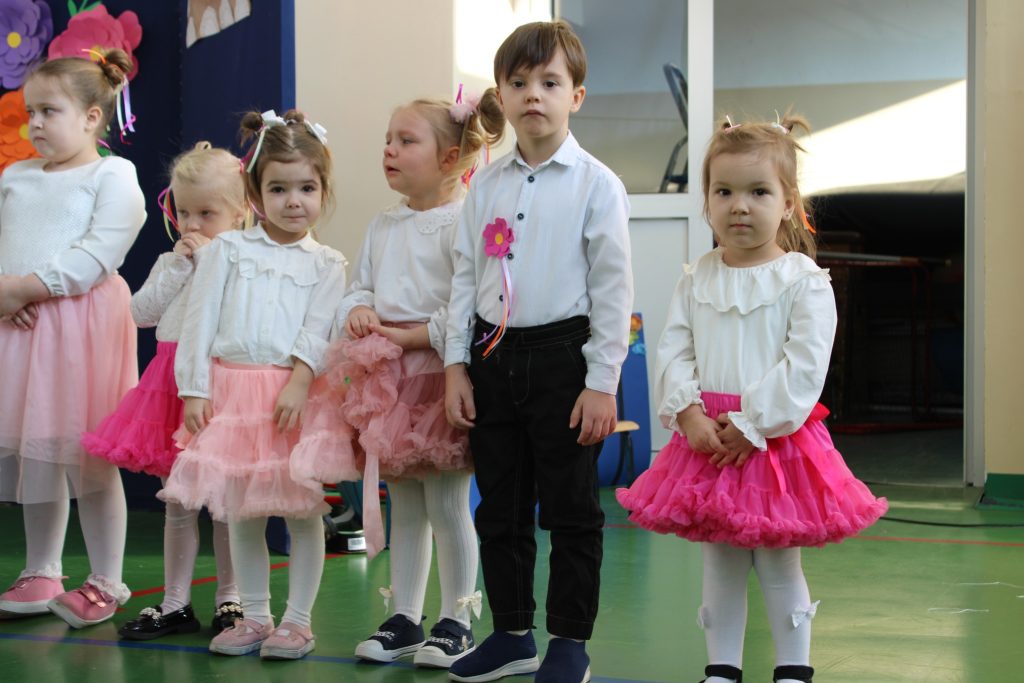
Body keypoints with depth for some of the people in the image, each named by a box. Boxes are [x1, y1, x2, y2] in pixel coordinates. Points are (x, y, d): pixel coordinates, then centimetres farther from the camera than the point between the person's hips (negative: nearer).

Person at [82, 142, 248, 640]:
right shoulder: (170, 264, 12)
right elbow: (142, 311, -1)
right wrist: (180, 263, -6)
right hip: (174, 383, 5)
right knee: (177, 501, 10)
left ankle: (229, 599, 16)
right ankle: (175, 603, 18)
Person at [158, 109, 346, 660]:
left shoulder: (326, 263, 7)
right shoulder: (227, 249, 9)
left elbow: (318, 330, -4)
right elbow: (199, 321, 5)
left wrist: (299, 382, -18)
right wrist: (194, 389, -2)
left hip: (292, 392, -2)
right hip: (231, 389, 2)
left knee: (301, 509, -1)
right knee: (241, 511, 7)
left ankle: (297, 619, 10)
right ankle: (254, 616, 19)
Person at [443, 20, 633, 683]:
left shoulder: (596, 184, -6)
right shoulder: (486, 185, 8)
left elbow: (614, 287, -8)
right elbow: (465, 277, 11)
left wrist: (602, 383, -11)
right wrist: (457, 366, 5)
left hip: (562, 357, -5)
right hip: (493, 358, 5)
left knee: (571, 511, 3)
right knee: (500, 509, 12)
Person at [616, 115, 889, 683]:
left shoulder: (804, 280, -7)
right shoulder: (696, 280, 6)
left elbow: (805, 365, -13)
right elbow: (673, 351, 3)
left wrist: (753, 425, -17)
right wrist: (689, 413, -12)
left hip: (774, 440, -4)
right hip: (706, 439, 4)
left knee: (779, 566, 4)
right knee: (719, 566, 12)